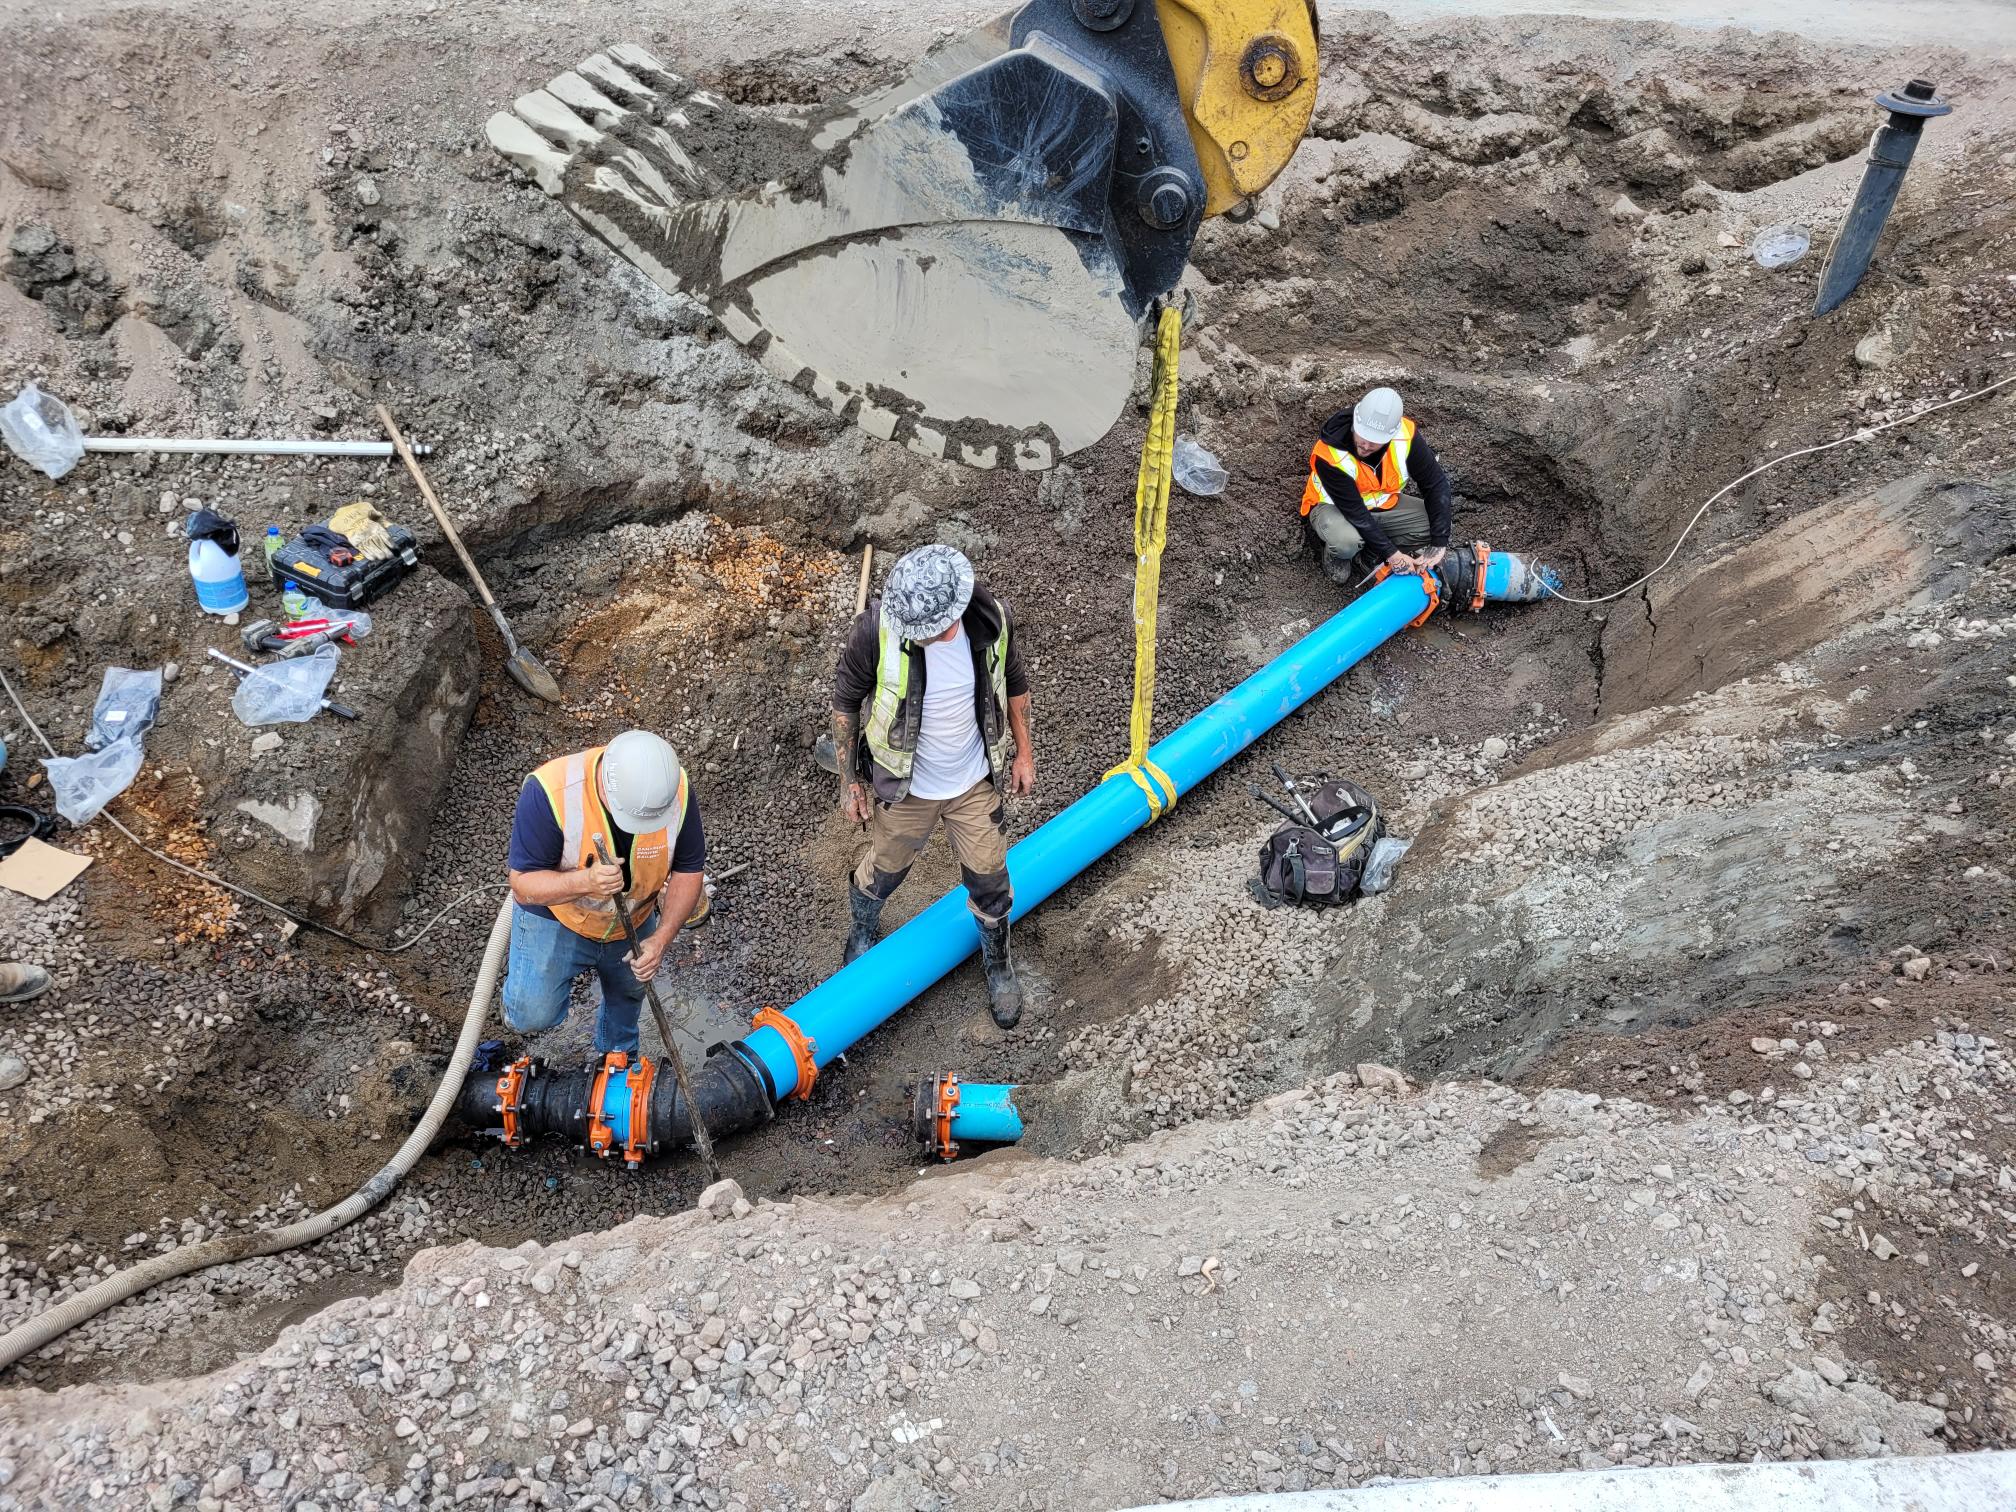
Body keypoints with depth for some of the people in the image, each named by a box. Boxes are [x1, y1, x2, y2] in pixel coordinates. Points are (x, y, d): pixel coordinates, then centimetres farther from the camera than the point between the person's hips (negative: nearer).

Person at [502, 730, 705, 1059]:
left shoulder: (675, 791, -29)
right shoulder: (549, 791, -38)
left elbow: (689, 871, -13)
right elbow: (523, 886, -29)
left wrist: (661, 938, -25)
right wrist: (585, 881, -47)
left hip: (634, 922, 3)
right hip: (556, 915, -3)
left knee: (628, 996, 24)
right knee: (533, 1016, -16)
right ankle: (522, 976, 20)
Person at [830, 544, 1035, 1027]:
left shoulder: (992, 618, -22)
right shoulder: (877, 630, -29)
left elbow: (1014, 681, 0)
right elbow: (845, 702, -12)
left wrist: (1024, 751, 9)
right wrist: (849, 780, -5)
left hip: (975, 782, 2)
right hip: (904, 786, -1)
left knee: (989, 878, 17)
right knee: (886, 869, 23)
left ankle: (997, 960, 46)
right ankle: (862, 933, 57)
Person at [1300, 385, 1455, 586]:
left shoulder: (1405, 435, -24)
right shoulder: (1329, 454, -34)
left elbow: (1436, 483, -16)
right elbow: (1355, 511, -29)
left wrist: (1439, 544, -22)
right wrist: (1391, 553, -29)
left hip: (1384, 504, 4)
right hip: (1336, 507, -4)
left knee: (1441, 518, -15)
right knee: (1346, 540, -39)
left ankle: (1370, 551, 0)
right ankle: (1336, 554, -1)